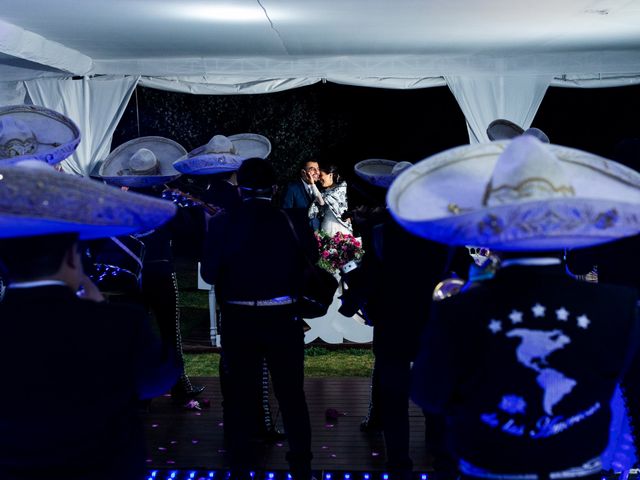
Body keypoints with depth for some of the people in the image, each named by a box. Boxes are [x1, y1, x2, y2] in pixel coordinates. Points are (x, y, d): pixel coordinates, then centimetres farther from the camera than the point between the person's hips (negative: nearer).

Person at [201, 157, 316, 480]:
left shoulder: (221, 224, -9)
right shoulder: (294, 221, -7)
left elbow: (208, 274, -5)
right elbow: (312, 258, 6)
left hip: (238, 321, 0)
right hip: (283, 320, 0)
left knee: (241, 395, 12)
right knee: (292, 395, 12)